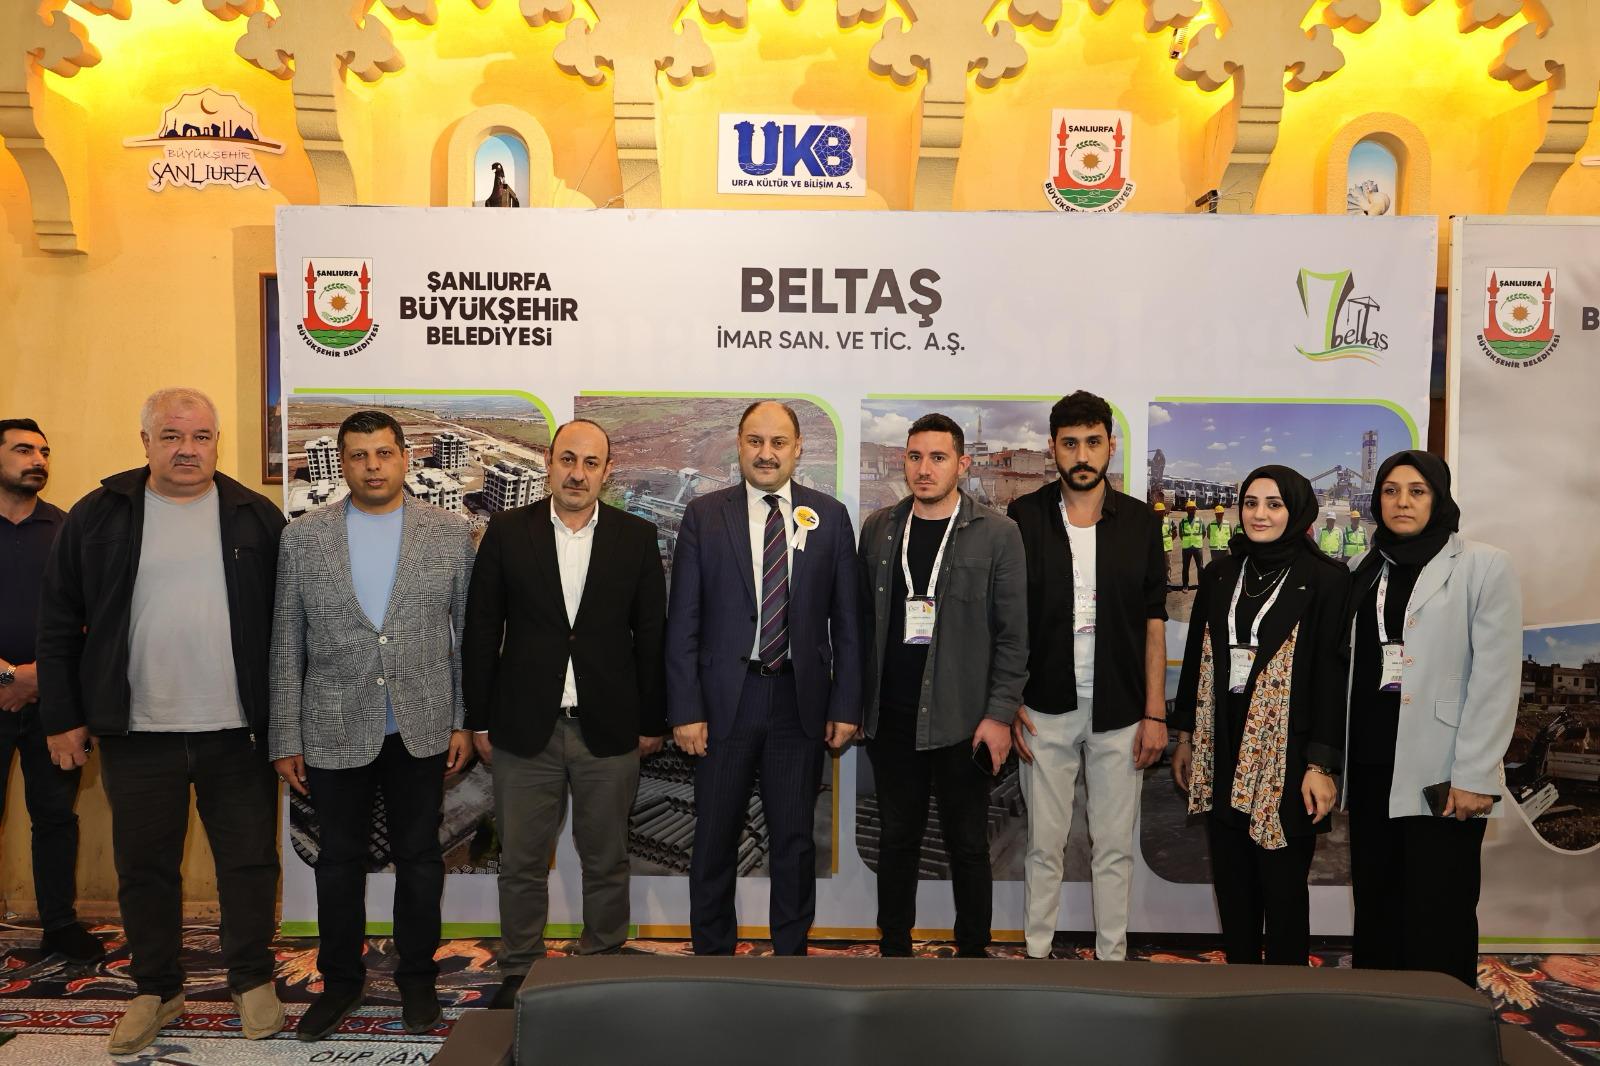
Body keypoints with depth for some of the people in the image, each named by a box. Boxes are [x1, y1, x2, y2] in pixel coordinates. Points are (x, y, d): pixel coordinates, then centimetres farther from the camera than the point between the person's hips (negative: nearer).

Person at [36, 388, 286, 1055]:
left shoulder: (256, 517, 1)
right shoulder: (97, 517, 2)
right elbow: (59, 624, 5)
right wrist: (63, 718, 2)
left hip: (238, 730, 0)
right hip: (138, 732, 1)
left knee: (249, 861, 8)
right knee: (144, 868, 13)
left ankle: (253, 981, 27)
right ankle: (155, 990, 31)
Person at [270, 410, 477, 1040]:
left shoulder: (449, 533, -2)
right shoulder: (302, 537, -1)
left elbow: (468, 632, 1)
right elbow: (286, 645, 1)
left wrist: (464, 722, -1)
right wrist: (286, 740, 0)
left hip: (422, 728, 0)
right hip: (334, 732, 1)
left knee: (418, 857, 12)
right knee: (339, 860, 13)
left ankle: (416, 977, 29)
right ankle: (340, 981, 32)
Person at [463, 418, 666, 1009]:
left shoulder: (636, 537, 1)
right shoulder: (507, 531, 1)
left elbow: (651, 636, 3)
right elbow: (481, 630, 3)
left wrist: (652, 722, 3)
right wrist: (479, 719, 1)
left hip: (610, 732, 0)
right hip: (524, 729, 0)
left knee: (607, 861, 12)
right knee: (521, 863, 11)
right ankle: (518, 976, 28)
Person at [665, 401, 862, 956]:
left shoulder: (829, 516, 3)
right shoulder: (704, 515, 0)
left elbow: (846, 619, 4)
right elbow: (683, 621, -2)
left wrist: (846, 704, 0)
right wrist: (685, 709, -7)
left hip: (800, 697, 1)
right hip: (726, 697, 0)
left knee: (794, 839, 12)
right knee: (715, 838, 11)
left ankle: (791, 954, 29)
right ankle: (712, 953, 29)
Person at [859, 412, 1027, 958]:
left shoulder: (997, 533, -5)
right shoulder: (878, 528, 6)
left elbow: (1013, 634, -5)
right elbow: (863, 620, 9)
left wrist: (999, 714, -9)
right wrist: (857, 702, 5)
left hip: (963, 721, -3)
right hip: (891, 719, 3)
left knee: (968, 845, 10)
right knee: (897, 839, 14)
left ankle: (972, 950, 27)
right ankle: (894, 946, 30)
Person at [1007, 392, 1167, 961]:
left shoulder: (1140, 522, 2)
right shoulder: (1024, 517, -1)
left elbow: (1153, 624, 4)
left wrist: (1155, 712, 0)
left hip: (1119, 711, 1)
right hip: (1046, 709, -1)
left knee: (1114, 846, 10)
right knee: (1044, 844, 8)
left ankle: (1112, 956, 25)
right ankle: (1037, 953, 23)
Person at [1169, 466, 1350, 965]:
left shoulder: (1325, 580, -5)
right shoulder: (1220, 574, 9)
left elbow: (1332, 676, -9)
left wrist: (1322, 763, -13)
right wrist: (1186, 738, 14)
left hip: (1286, 753, -4)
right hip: (1222, 748, 5)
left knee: (1282, 885, 3)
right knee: (1231, 881, 12)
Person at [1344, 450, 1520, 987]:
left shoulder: (1484, 566, -3)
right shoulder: (1368, 572, 13)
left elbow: (1496, 679, -8)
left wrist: (1475, 776, -13)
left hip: (1439, 774, -5)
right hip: (1370, 767, 5)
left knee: (1438, 917, 1)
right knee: (1375, 908, 11)